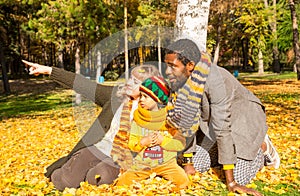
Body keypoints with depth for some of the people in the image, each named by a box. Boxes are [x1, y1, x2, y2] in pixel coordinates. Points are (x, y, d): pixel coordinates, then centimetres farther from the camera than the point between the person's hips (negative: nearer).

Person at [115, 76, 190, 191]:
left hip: (166, 163, -2)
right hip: (142, 164, 2)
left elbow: (181, 143, -8)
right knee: (122, 183, -8)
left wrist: (163, 140, -21)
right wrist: (143, 142, -19)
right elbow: (131, 144, 1)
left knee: (183, 181, -22)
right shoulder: (138, 118, -1)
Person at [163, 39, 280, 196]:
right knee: (198, 166, 1)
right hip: (209, 121, 6)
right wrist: (188, 163, -6)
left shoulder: (215, 80, -37)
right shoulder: (181, 80, -17)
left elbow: (222, 129, -37)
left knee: (239, 176, -14)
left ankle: (262, 147, 14)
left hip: (243, 119, -6)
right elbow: (185, 124, -8)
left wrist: (231, 182, -32)